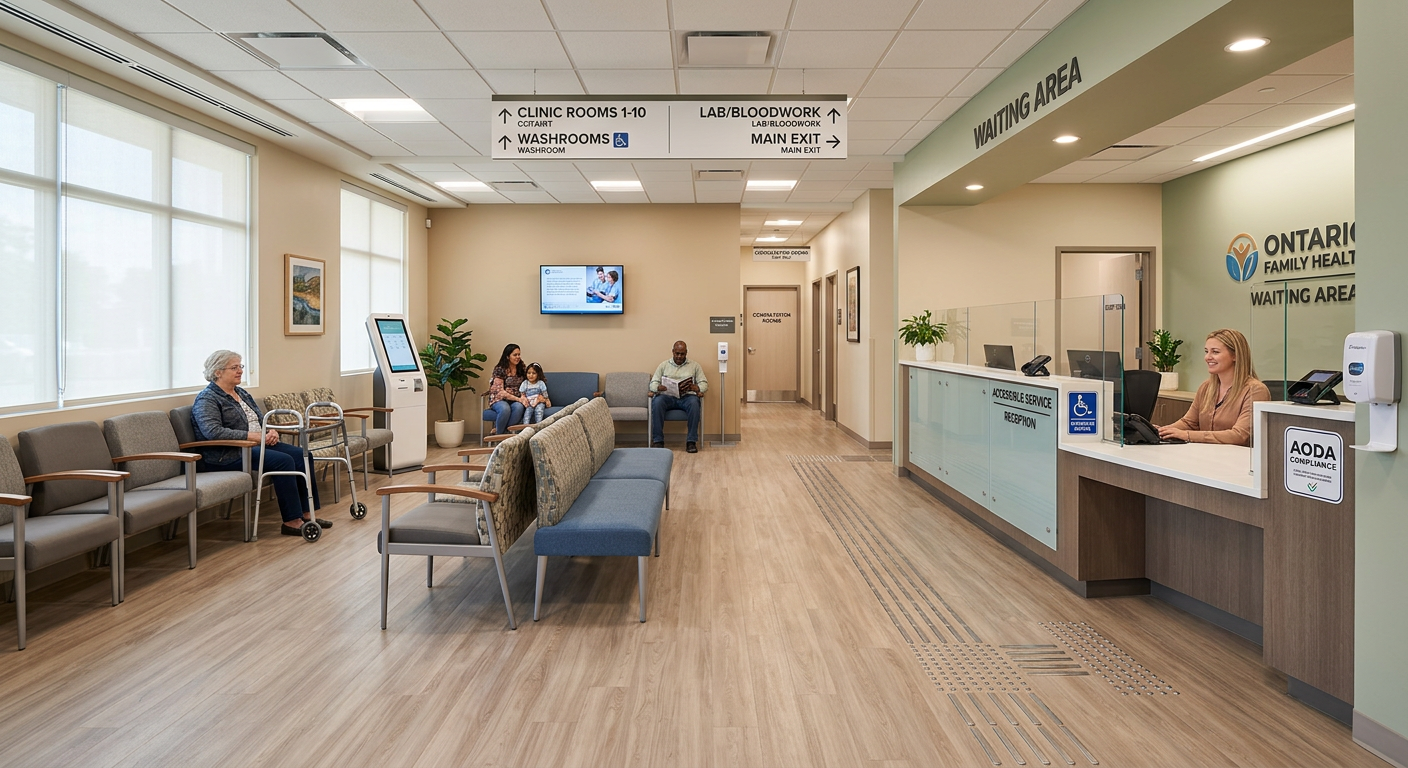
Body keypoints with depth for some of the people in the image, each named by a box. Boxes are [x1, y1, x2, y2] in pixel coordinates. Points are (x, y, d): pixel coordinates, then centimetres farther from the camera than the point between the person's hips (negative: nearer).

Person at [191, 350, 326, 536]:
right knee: (283, 461, -29)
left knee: (302, 455, -12)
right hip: (229, 456, -9)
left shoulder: (241, 393, 18)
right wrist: (253, 436, -25)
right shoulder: (207, 400, -8)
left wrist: (271, 431, -4)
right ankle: (291, 521, -25)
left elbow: (261, 420, 20)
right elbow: (213, 432, -23)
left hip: (256, 444, 9)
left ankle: (307, 513, -11)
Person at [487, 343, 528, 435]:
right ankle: (499, 434, -18)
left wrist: (523, 397, -9)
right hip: (500, 399, -3)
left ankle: (501, 431, -22)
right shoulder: (500, 369, -6)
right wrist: (518, 399, -19)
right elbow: (500, 391, -11)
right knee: (505, 409, -38)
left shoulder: (522, 369, 9)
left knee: (519, 407, -34)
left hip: (517, 400, 3)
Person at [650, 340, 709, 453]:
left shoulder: (694, 365, 17)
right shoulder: (663, 365, 18)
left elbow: (704, 384, 9)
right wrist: (658, 387, -15)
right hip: (667, 396, 1)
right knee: (657, 401, -34)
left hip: (687, 396, 0)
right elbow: (653, 383, 11)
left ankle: (691, 441, -30)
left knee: (694, 402, -36)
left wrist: (696, 388, -15)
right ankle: (658, 441, -28)